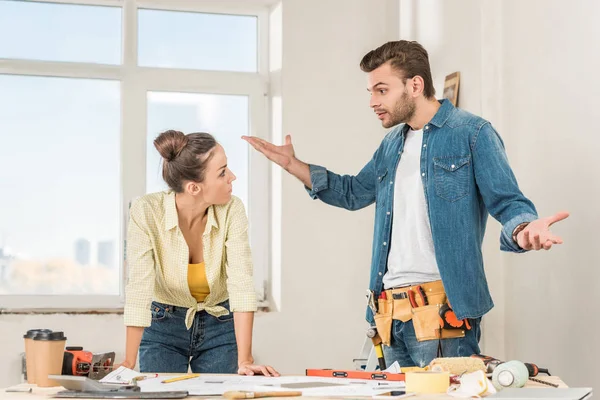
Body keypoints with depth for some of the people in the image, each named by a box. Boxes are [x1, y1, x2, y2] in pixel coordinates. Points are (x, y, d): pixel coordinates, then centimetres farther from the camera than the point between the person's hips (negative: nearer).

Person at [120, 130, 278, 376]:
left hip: (220, 327, 1)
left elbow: (241, 284, -27)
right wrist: (129, 364, -34)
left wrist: (244, 360, -35)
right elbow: (139, 289, -28)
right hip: (163, 327, -1)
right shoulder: (146, 211, -25)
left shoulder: (231, 210, -21)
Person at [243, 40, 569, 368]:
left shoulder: (471, 133, -4)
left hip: (443, 307, -7)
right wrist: (292, 164, 24)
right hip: (391, 312, 7)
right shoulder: (393, 144, 19)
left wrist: (524, 231, -32)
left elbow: (508, 202, -8)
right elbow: (353, 193, 32)